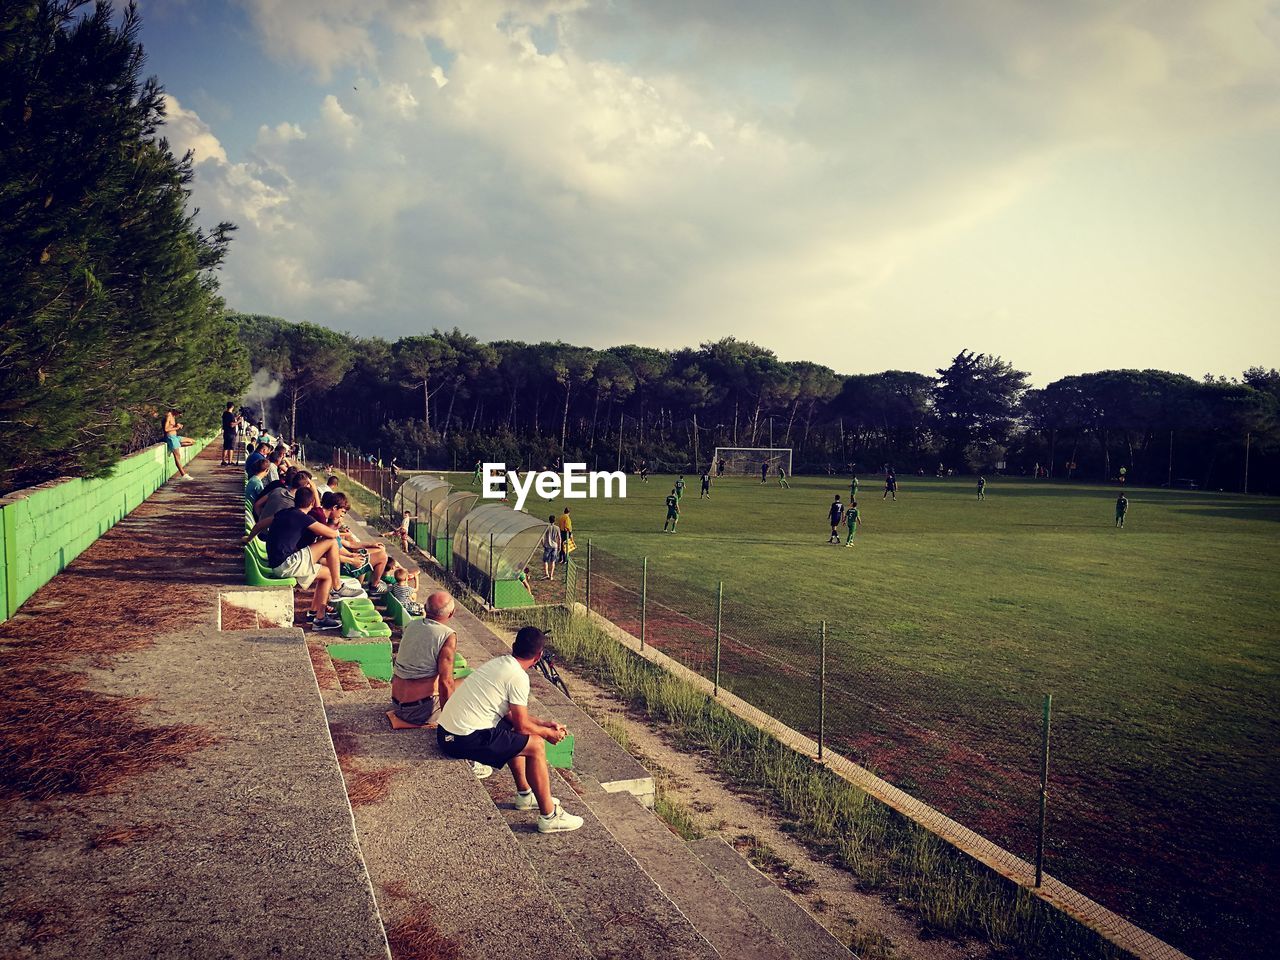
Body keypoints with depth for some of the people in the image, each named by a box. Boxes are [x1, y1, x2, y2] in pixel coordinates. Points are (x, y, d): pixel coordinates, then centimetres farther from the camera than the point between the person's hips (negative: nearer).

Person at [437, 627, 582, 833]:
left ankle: (524, 794, 35)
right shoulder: (518, 677, -12)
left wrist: (543, 723, 24)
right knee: (536, 745, -2)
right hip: (467, 739, -9)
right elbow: (522, 725, -7)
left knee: (513, 735, 27)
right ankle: (549, 816, 7)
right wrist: (548, 733, 12)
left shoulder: (498, 663, 15)